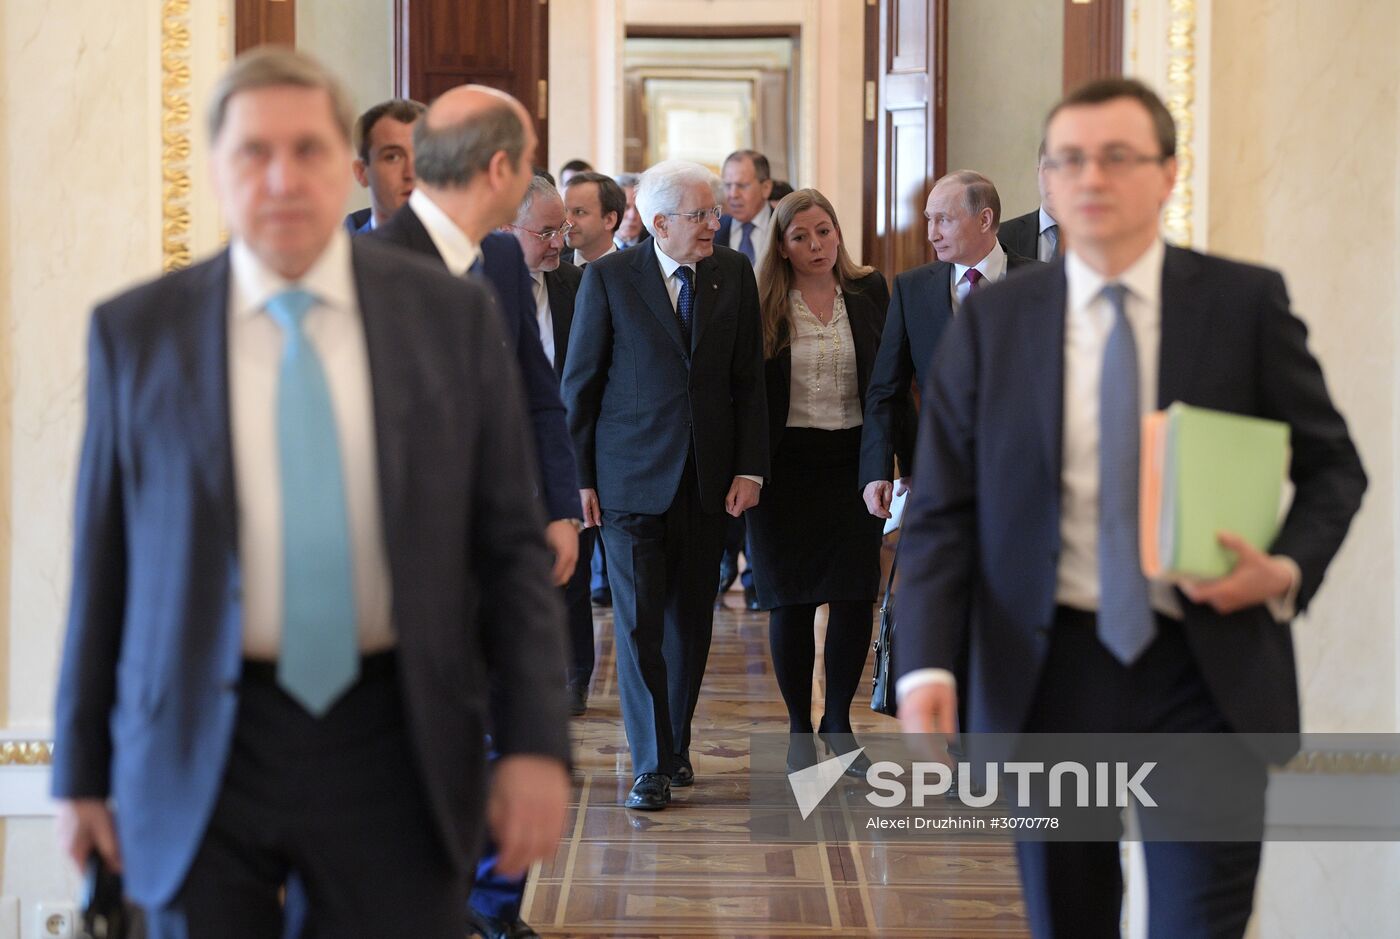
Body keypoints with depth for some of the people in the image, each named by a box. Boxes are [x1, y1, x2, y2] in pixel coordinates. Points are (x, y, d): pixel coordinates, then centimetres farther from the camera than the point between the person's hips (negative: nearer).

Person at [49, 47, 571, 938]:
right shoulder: (137, 332, 1)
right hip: (201, 755, 0)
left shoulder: (451, 316, 1)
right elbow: (101, 562, 4)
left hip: (396, 741, 0)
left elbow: (512, 543, 2)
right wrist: (82, 770, 5)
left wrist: (535, 741, -5)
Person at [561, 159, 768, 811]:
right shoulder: (609, 278, -3)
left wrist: (749, 468, 0)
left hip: (708, 480, 3)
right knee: (639, 621, -5)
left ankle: (676, 746, 24)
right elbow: (579, 383, 0)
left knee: (691, 621, 11)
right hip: (632, 479, -3)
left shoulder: (734, 275, 5)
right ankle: (651, 765, 1)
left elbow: (749, 380, 7)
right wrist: (579, 477, -3)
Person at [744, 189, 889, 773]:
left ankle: (838, 723, 18)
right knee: (792, 602, 3)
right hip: (786, 463, -2)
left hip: (852, 460, 2)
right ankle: (799, 730, 16)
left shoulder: (870, 293, 4)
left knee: (856, 597, 1)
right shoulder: (761, 306, -3)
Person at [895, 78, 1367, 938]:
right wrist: (927, 666, -13)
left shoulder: (1246, 303, 1)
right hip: (1049, 675, 1)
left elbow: (1332, 467, 8)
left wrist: (1289, 568, -13)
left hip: (1207, 672, -1)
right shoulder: (991, 325, 2)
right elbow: (942, 511, 1)